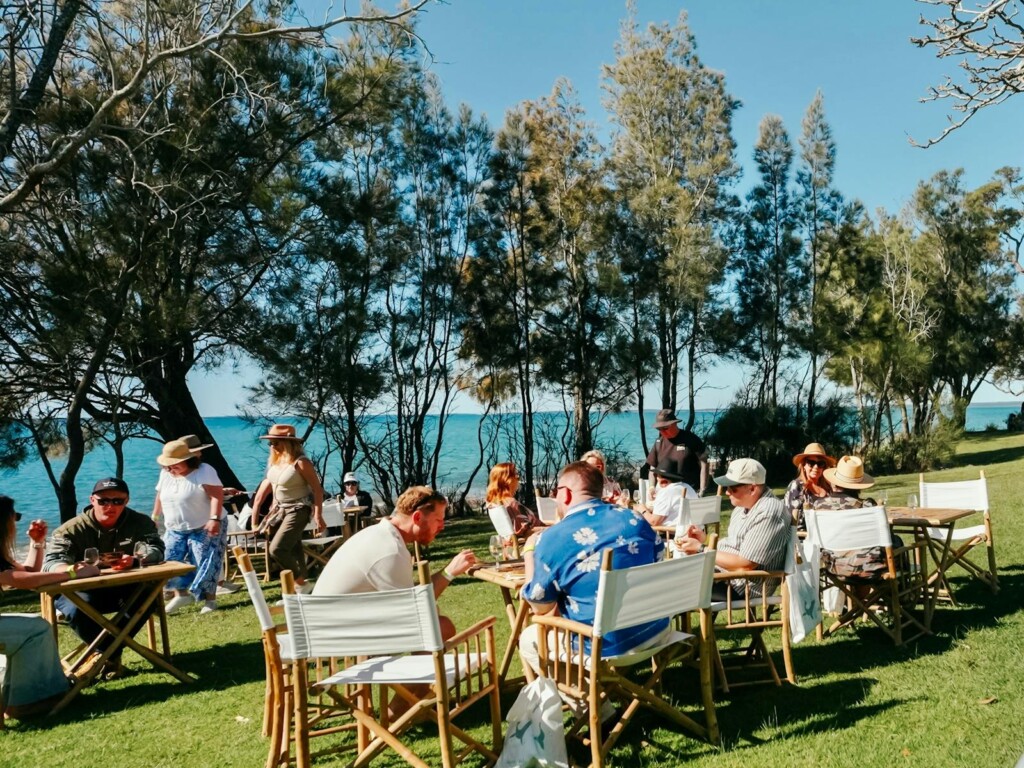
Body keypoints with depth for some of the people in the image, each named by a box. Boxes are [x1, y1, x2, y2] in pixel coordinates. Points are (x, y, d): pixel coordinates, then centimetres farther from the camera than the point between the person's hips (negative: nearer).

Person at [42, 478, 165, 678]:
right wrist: (72, 570, -49)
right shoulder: (71, 530, -11)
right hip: (85, 591, -1)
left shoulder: (140, 523, -4)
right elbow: (51, 563, -24)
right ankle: (112, 655, -10)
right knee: (75, 609, -34)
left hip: (124, 591, 1)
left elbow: (155, 549, -18)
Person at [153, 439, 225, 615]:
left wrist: (215, 519, -33)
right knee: (170, 560, -2)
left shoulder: (204, 471, -15)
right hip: (174, 530, 6)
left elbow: (217, 495, -23)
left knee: (205, 563, -7)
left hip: (205, 528, -6)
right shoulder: (165, 474, 7)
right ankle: (181, 594, 11)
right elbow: (160, 496, 20)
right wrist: (154, 517, 20)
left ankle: (210, 599, 3)